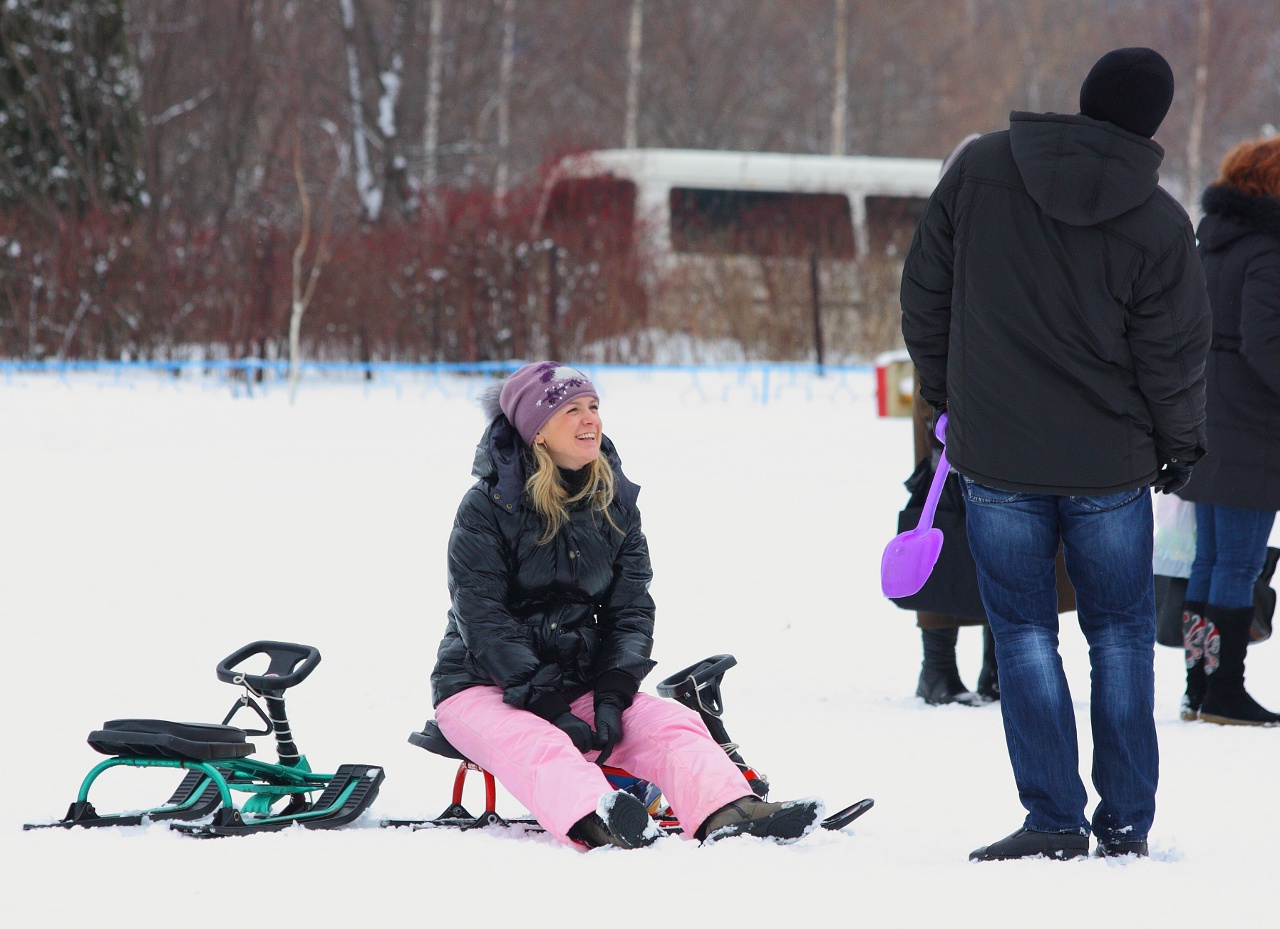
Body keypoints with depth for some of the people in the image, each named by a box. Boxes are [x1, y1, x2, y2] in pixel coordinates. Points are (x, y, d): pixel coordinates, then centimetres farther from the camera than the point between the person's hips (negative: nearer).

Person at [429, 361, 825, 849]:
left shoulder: (615, 503, 7)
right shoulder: (487, 507, -9)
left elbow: (630, 609, 4)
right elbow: (483, 618, -15)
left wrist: (612, 695, -14)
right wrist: (549, 708, -23)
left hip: (580, 682, 5)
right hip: (483, 686, -5)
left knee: (672, 723, -21)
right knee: (537, 745, -37)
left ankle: (728, 814, -48)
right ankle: (594, 823, -67)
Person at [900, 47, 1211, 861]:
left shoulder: (979, 169, -5)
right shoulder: (1159, 223, -11)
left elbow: (926, 292, 3)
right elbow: (1175, 357, -6)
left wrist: (945, 390, 17)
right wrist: (1181, 447, 12)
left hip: (996, 456, 1)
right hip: (1111, 462, -1)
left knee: (1024, 630, 8)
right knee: (1121, 633, 13)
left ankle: (1054, 818, 2)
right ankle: (1127, 822, 15)